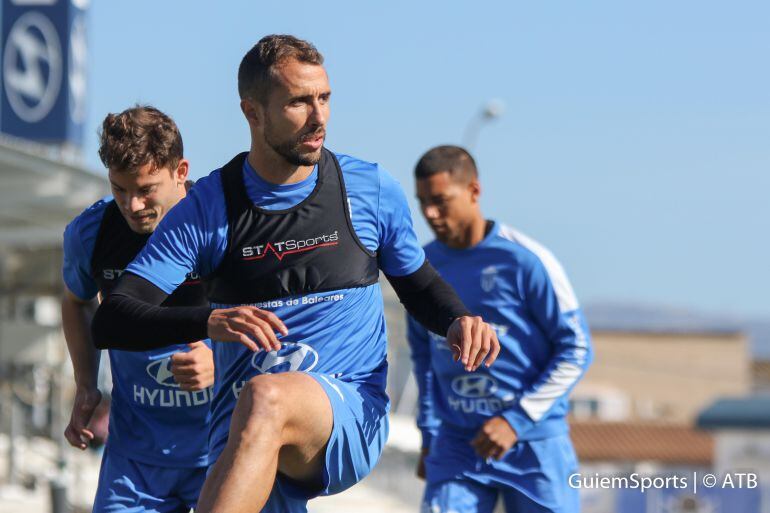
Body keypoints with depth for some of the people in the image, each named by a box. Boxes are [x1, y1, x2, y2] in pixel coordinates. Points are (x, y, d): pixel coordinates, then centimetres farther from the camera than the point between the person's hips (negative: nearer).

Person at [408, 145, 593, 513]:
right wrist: (429, 435, 15)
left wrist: (516, 420, -14)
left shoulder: (525, 261, -11)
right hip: (455, 448, 3)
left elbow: (576, 349, -8)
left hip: (533, 444, -3)